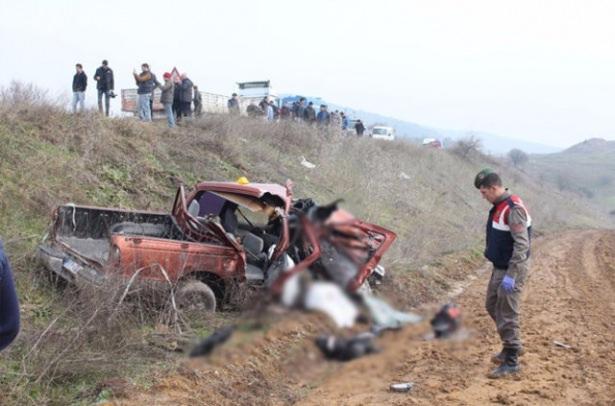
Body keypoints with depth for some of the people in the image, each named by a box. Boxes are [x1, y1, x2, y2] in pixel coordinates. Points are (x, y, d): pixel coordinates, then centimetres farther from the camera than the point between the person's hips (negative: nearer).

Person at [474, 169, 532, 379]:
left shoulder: (513, 209, -22)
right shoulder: (499, 206, 8)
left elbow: (522, 245, -25)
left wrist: (511, 275, -26)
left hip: (511, 269, -10)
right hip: (500, 267, 10)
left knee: (507, 314, -4)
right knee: (492, 306, 19)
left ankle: (511, 361, 6)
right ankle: (510, 347, 33)